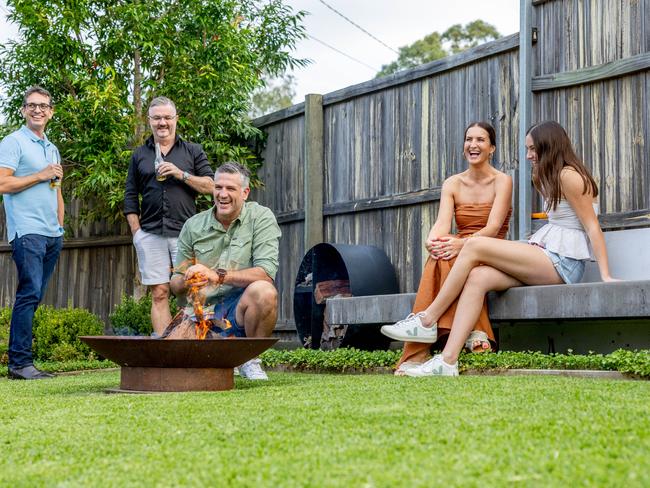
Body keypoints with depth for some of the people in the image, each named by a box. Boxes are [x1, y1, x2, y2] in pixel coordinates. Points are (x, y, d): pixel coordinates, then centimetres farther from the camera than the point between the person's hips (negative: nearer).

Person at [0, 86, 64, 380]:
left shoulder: (52, 149, 22)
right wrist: (41, 176, -9)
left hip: (52, 234, 7)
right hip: (27, 231, -7)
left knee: (34, 297, 6)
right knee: (30, 293, -14)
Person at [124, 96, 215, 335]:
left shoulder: (193, 151, 12)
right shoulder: (139, 154, 17)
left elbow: (210, 186, 4)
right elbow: (130, 196, 15)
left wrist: (181, 174, -8)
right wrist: (136, 230, 5)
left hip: (185, 232, -1)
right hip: (150, 234, 2)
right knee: (159, 294, -1)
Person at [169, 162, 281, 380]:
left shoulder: (261, 218, -2)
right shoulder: (193, 226, 8)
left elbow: (266, 272, -16)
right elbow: (176, 285, 11)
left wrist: (217, 276, -23)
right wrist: (187, 282, -14)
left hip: (239, 308, -2)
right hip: (201, 310, 2)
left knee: (263, 291, -34)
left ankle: (250, 359, -8)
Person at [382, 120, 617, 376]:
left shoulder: (568, 175, -6)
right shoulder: (552, 177, 25)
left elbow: (592, 226, -11)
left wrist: (605, 275, -18)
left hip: (562, 262, -9)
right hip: (549, 260, 9)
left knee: (475, 245, -17)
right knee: (478, 277, -13)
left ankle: (427, 322, -11)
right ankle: (447, 362, -24)